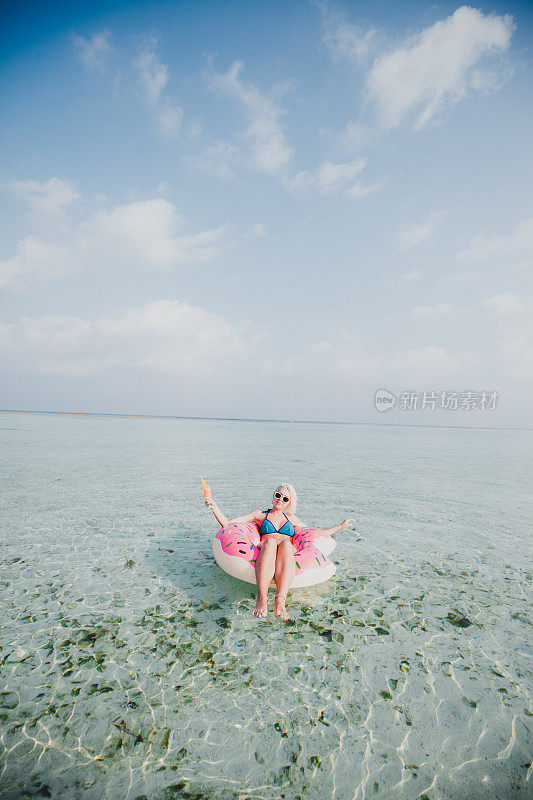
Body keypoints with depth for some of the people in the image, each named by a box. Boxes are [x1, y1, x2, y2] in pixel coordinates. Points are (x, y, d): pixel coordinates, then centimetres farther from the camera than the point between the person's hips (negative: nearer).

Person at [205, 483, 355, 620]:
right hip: (265, 552, -1)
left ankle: (280, 602, -53)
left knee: (285, 543, -36)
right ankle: (262, 600, -52)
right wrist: (214, 507, 3)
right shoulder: (260, 515, 25)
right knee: (270, 541, -37)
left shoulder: (291, 518, 31)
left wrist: (340, 526, 37)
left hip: (289, 553, 1)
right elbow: (226, 523, 18)